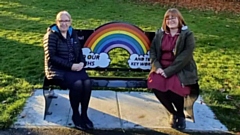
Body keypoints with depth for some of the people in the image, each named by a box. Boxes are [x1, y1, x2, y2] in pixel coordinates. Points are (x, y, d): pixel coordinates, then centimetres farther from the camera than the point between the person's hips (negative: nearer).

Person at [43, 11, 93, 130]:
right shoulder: (51, 35, -7)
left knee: (87, 82, -24)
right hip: (57, 69, -5)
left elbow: (79, 51, 16)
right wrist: (70, 66, -20)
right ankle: (75, 115, -9)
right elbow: (51, 57, -14)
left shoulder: (73, 33, 13)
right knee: (77, 84, -31)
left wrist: (82, 63, -7)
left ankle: (84, 114, -9)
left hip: (74, 67, 5)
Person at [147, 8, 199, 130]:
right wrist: (157, 67, -12)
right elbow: (152, 51, 6)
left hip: (181, 69, -4)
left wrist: (169, 71, -21)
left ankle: (181, 114, 2)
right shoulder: (159, 34, 9)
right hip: (162, 68, 4)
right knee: (155, 85, -23)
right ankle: (172, 112, 3)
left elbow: (185, 56, -14)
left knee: (174, 87, -31)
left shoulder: (187, 35, -5)